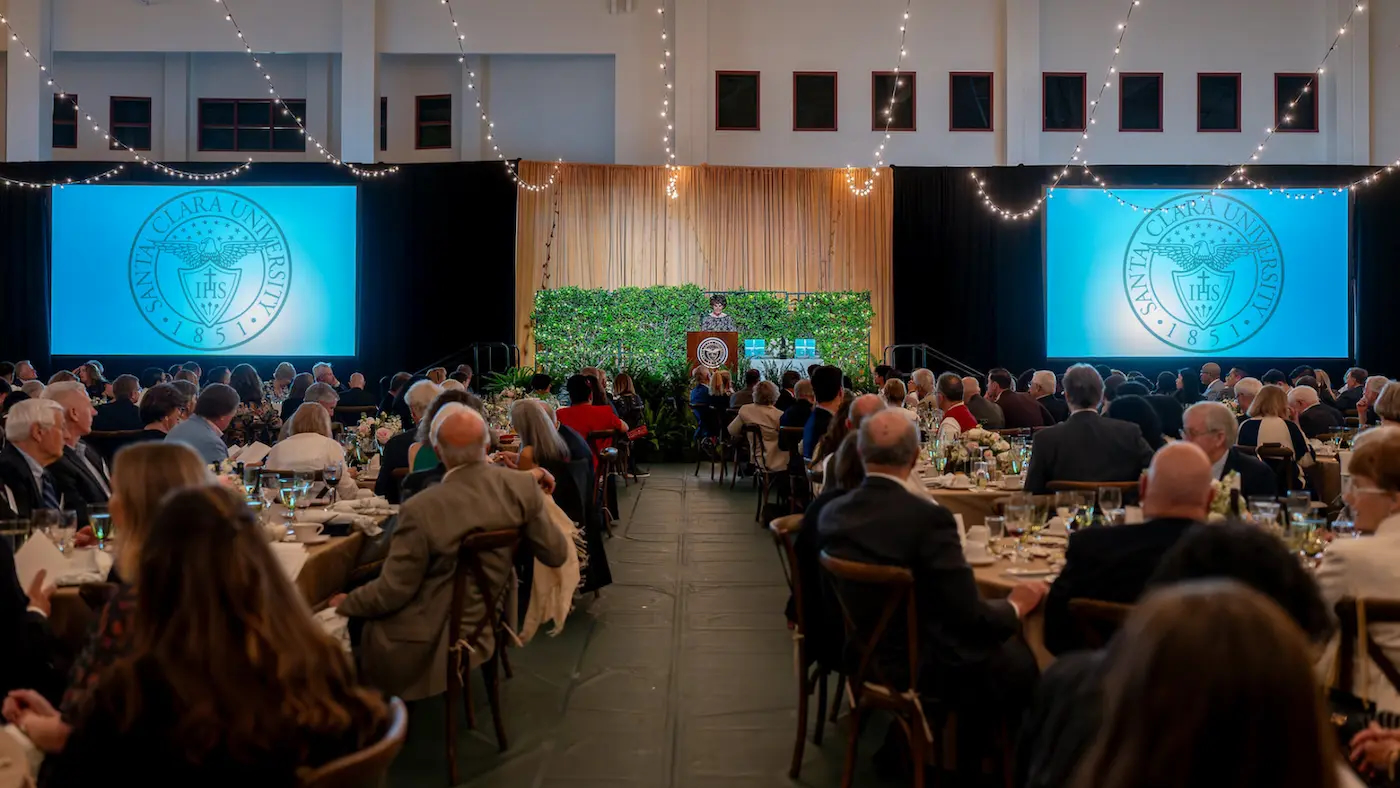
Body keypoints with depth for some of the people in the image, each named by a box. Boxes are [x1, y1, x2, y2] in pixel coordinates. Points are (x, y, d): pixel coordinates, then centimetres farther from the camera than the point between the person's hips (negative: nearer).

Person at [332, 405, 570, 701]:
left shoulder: (422, 509, -27)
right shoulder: (522, 485, -16)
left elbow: (392, 591, -17)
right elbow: (555, 554, -4)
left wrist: (346, 604, 2)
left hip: (432, 637, -6)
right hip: (490, 619, 6)